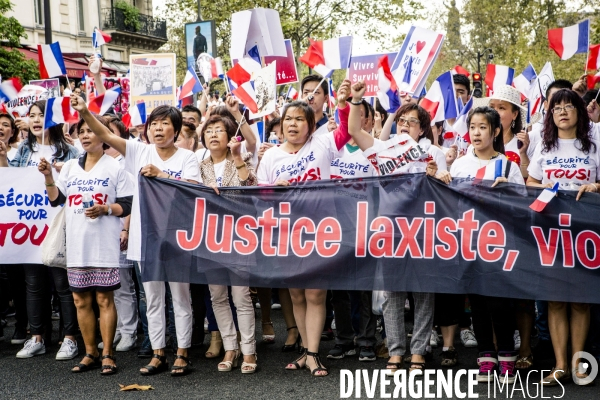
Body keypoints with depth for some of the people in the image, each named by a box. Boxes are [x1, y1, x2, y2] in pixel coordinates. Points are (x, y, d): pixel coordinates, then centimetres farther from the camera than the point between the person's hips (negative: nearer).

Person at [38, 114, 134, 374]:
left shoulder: (115, 167, 0)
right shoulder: (70, 167, 14)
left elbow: (129, 205, -3)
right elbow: (55, 200, 10)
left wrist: (105, 209, -18)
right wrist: (48, 177, -4)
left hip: (104, 244, -5)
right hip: (76, 243, 5)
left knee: (104, 298, -2)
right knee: (81, 299, 8)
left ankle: (107, 354, 7)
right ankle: (91, 353, 18)